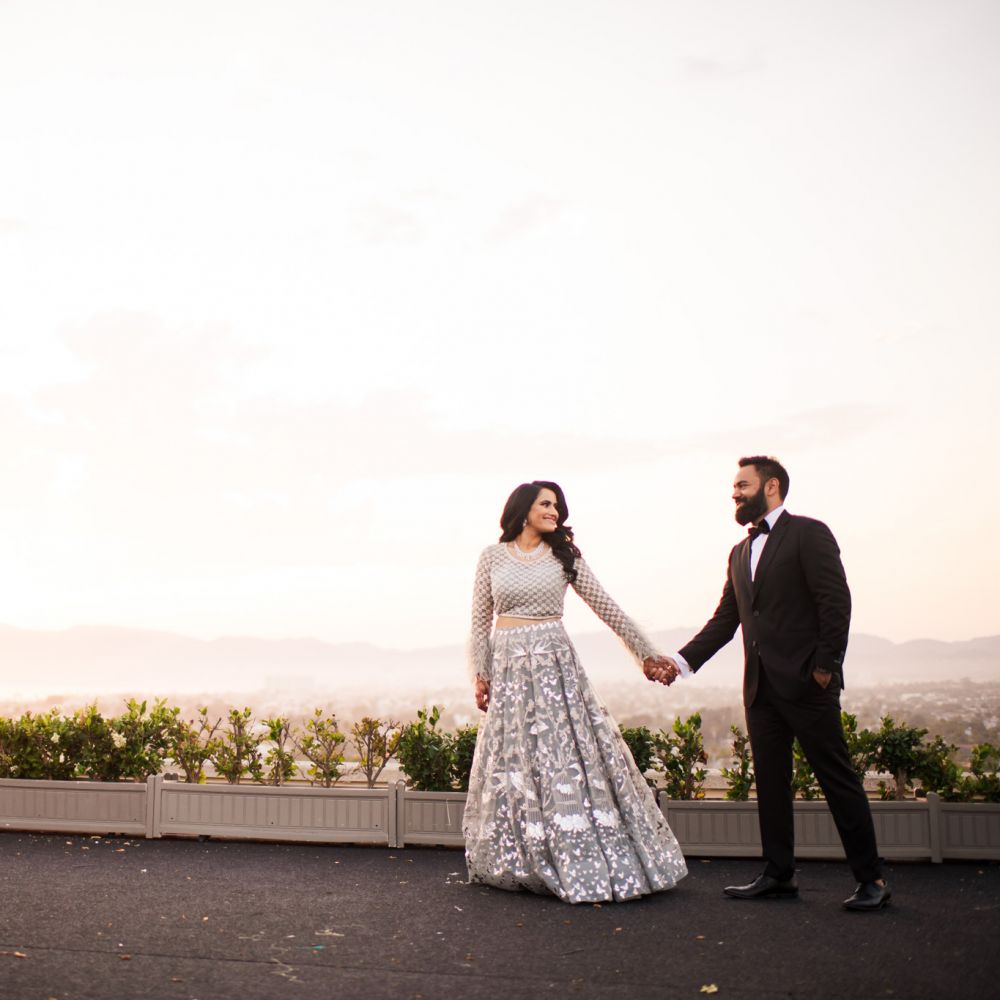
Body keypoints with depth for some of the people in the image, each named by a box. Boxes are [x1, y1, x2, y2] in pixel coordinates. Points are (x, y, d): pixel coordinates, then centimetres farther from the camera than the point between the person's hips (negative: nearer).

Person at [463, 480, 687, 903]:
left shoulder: (564, 557, 6)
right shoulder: (493, 556, 5)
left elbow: (606, 608, 5)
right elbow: (480, 619, 7)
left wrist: (646, 652, 3)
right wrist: (480, 673, 2)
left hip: (555, 664, 0)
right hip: (509, 667, 0)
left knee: (569, 759, -5)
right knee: (513, 765, 3)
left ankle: (582, 863, 1)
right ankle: (514, 862, 15)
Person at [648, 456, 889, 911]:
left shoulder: (808, 534, -3)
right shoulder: (740, 552, 19)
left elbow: (835, 601, -11)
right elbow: (724, 619, 17)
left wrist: (825, 665, -15)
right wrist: (681, 661, 8)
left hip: (806, 682, -7)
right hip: (760, 685, 8)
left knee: (837, 778, -3)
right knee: (770, 781, 10)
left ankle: (871, 879, 5)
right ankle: (778, 874, 19)